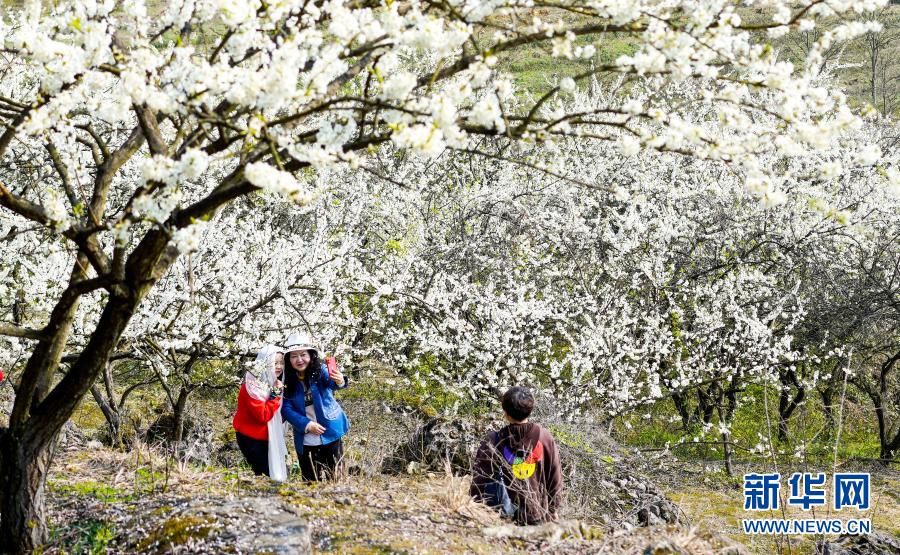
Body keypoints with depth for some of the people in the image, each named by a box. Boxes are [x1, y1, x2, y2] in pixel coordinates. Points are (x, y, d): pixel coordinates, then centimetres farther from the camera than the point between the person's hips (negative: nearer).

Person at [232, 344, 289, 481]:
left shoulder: (272, 382, 5)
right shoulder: (252, 385, -21)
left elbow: (279, 414, 14)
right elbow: (263, 415, -28)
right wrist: (276, 394, -25)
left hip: (269, 437, 8)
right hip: (251, 439, -8)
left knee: (281, 472, 8)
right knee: (269, 475, -7)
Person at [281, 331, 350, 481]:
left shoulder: (321, 370, -12)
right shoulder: (287, 380, -5)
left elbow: (331, 382, -32)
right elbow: (286, 409, -6)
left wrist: (339, 381, -56)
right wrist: (306, 424, -19)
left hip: (331, 433, -2)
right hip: (306, 440, 2)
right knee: (311, 481, 10)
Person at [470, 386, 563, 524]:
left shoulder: (493, 441, -8)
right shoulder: (544, 437, -3)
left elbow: (479, 479, -3)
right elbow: (555, 477, 4)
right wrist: (554, 509, 15)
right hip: (537, 516, 1)